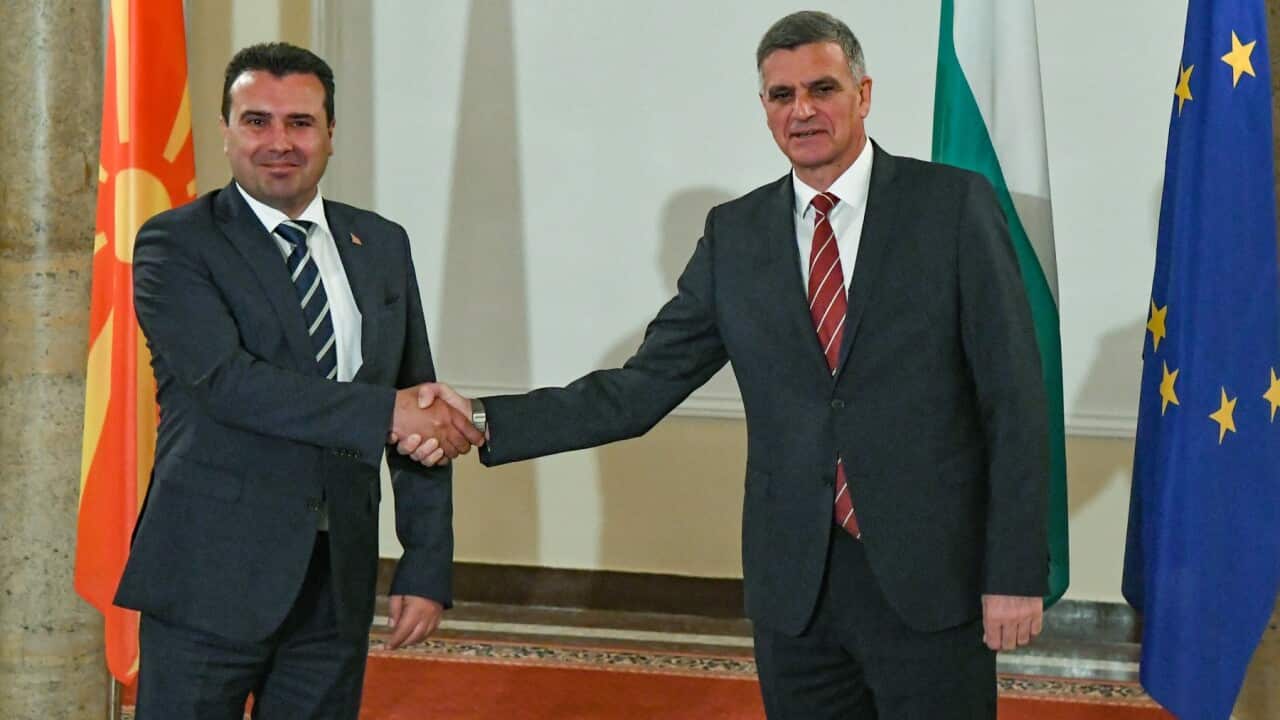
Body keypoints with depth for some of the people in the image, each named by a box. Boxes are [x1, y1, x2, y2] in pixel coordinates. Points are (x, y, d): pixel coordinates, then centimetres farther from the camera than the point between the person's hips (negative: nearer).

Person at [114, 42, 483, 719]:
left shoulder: (382, 245, 10)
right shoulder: (175, 244, -3)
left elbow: (422, 416, 10)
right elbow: (226, 378, -18)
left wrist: (428, 567, 3)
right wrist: (384, 411, -21)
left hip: (339, 579, 4)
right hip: (212, 577, -4)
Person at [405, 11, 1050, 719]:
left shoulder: (953, 205, -3)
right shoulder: (735, 233, 6)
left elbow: (1014, 401, -4)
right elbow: (645, 387, 3)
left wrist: (1016, 573, -8)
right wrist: (483, 420, -8)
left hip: (931, 577, -3)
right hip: (794, 584, 3)